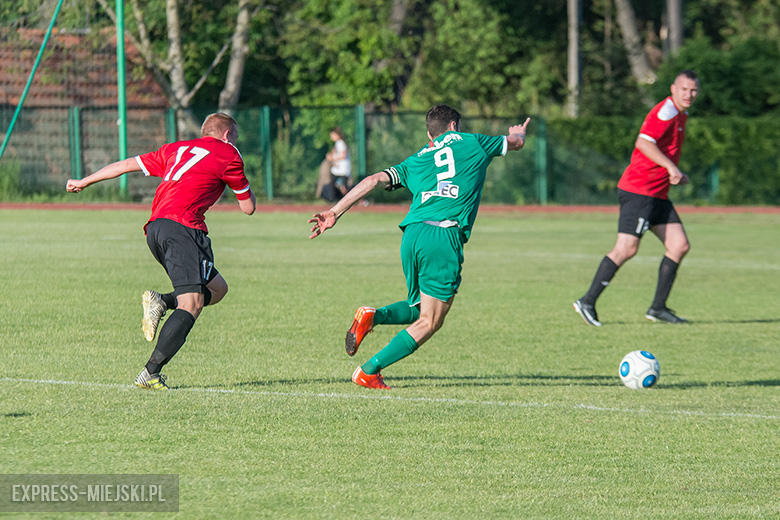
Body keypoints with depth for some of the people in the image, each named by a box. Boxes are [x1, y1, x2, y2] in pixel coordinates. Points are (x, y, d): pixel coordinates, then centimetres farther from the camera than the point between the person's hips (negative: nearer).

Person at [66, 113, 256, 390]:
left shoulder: (176, 149, 26)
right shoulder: (228, 155, 9)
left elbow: (128, 164, 31)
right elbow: (248, 207, 15)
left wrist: (83, 182, 41)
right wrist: (244, 184, 37)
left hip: (155, 227, 8)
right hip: (183, 227, -8)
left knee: (217, 288, 18)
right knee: (192, 304, -15)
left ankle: (162, 302, -4)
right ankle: (151, 373, -27)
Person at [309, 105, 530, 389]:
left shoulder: (414, 162, 23)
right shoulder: (469, 142, 17)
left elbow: (375, 180, 10)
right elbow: (516, 142, 32)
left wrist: (334, 212, 8)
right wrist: (519, 132, 57)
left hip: (412, 235, 5)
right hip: (445, 238, -5)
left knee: (418, 309, 25)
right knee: (429, 322, 2)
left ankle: (374, 315, -4)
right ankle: (369, 372, -6)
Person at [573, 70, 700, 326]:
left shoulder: (680, 115, 19)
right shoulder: (666, 110, -13)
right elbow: (644, 142, -25)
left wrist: (676, 174, 19)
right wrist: (671, 167, -28)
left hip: (657, 194, 10)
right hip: (638, 190, -10)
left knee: (680, 246, 3)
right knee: (626, 249, -13)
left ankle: (658, 307, 8)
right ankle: (587, 302, -6)